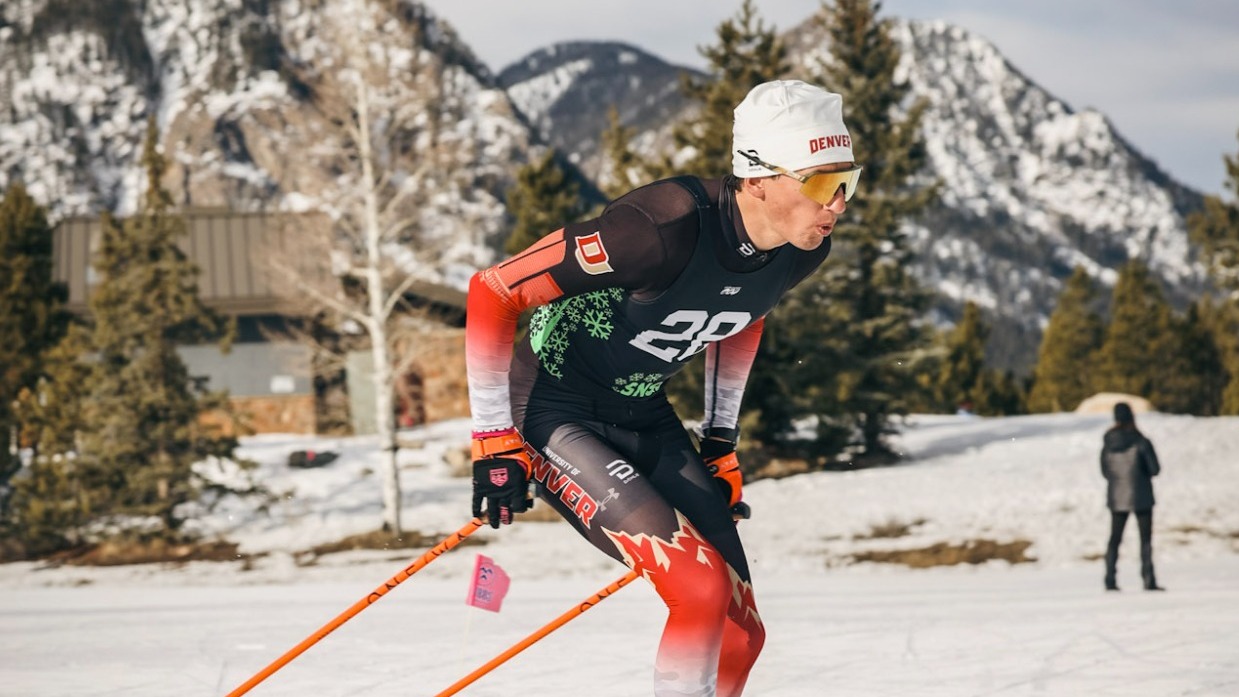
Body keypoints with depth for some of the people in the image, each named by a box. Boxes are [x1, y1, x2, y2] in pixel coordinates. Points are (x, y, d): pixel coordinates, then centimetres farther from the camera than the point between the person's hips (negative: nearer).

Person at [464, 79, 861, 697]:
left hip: (643, 415, 7)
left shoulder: (802, 251, -11)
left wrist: (721, 442, 16)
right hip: (553, 410, -7)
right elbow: (492, 292, -24)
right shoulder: (665, 227, -33)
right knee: (704, 589, -23)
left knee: (739, 632, 2)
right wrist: (494, 442, -19)